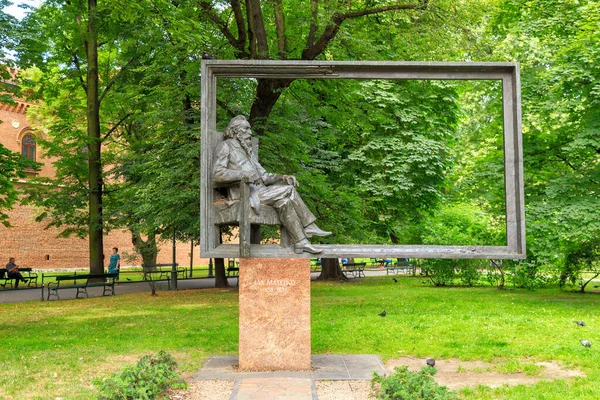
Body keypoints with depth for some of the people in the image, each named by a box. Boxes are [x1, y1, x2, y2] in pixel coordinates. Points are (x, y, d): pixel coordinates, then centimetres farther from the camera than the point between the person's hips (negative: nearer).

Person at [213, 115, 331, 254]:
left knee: (284, 201, -16)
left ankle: (301, 242, -21)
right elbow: (217, 174, -13)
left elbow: (264, 176, 21)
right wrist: (244, 174, -25)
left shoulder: (246, 151, 29)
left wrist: (282, 178, 2)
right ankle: (309, 227, -13)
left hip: (256, 191, 8)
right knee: (288, 190, -19)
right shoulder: (226, 146, 4)